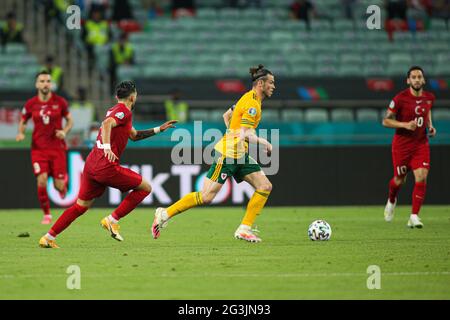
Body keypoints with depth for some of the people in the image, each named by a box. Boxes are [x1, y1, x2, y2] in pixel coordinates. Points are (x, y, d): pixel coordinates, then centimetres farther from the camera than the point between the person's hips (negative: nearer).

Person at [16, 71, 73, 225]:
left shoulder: (60, 101, -3)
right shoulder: (31, 104, -1)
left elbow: (70, 120, 9)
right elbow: (23, 122, 13)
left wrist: (64, 131, -11)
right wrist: (21, 133, -8)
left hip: (57, 147, 0)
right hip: (38, 148, 0)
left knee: (59, 186, -1)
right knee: (42, 180, -17)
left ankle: (64, 179, 40)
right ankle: (46, 214, 2)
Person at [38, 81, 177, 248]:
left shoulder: (114, 110, 24)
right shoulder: (124, 111, -5)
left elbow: (134, 135, 35)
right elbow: (107, 124, -26)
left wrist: (158, 129, 35)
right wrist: (107, 147, -38)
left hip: (91, 164, 9)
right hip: (106, 166, -9)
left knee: (81, 205, 16)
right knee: (145, 187, 1)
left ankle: (48, 238, 12)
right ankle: (112, 220, -3)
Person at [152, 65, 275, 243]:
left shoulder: (250, 98, 14)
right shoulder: (252, 103, -17)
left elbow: (227, 115, 26)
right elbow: (246, 134, -24)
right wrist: (264, 143, -11)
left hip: (240, 154, 10)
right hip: (228, 153, -10)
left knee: (265, 187, 0)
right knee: (206, 197, -12)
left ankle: (245, 229, 1)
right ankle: (165, 214, 0)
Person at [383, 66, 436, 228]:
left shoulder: (429, 97, 0)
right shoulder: (400, 98, -15)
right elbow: (386, 121, -10)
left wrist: (430, 127, 5)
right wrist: (405, 125, -23)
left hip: (421, 144, 3)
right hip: (402, 145, -3)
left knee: (421, 178, -14)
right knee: (399, 180, 11)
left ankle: (414, 217, -9)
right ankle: (391, 201, 46)